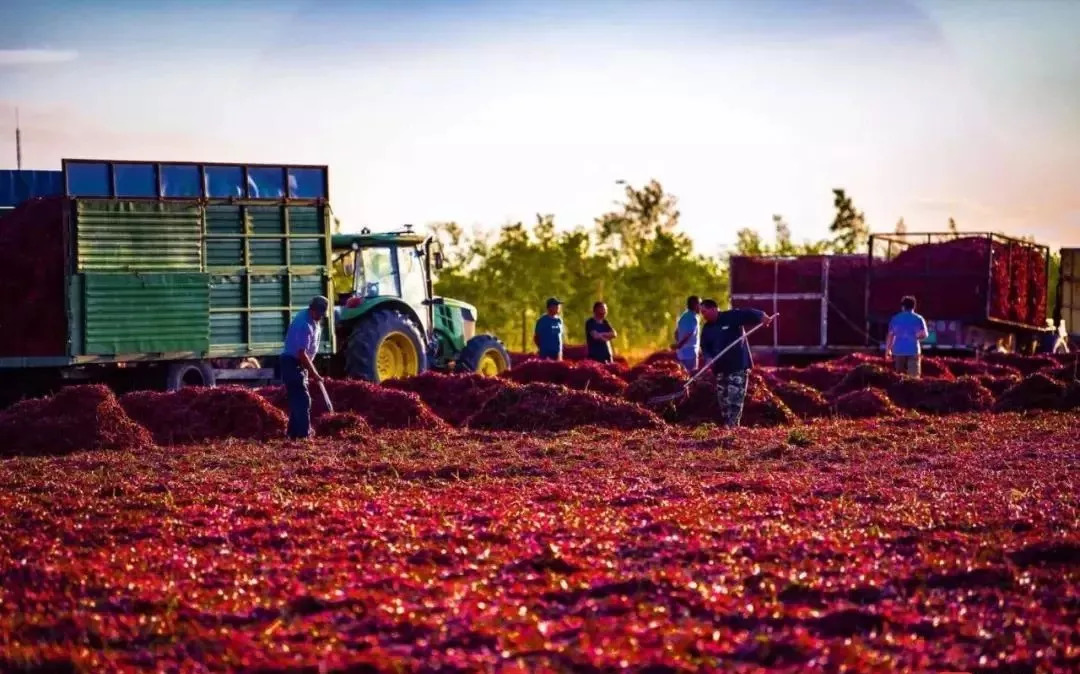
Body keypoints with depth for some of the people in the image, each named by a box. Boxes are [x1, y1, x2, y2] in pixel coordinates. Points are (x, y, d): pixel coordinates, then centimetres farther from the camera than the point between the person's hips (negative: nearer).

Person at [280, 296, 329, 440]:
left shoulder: (313, 321, 5)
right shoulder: (304, 325, -26)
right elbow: (301, 354, -27)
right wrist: (314, 373, -20)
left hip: (298, 364, 10)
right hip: (292, 364, -10)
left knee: (298, 400, 14)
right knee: (302, 400, -12)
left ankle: (294, 433, 20)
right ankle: (303, 434, -13)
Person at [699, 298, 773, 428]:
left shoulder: (732, 317, -7)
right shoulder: (707, 329, 12)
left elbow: (748, 314, -18)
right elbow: (705, 347, 13)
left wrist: (762, 316, -38)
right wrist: (708, 358, -9)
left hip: (739, 366, -7)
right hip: (721, 368, 7)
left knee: (735, 398, -12)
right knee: (723, 398, 10)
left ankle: (732, 425, -13)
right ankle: (726, 425, 19)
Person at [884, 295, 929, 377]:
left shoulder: (895, 318, 5)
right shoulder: (918, 319, 2)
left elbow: (890, 335, 3)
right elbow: (924, 334, -3)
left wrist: (888, 350, 9)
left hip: (899, 351, 2)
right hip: (913, 351, -2)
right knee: (913, 377, -4)